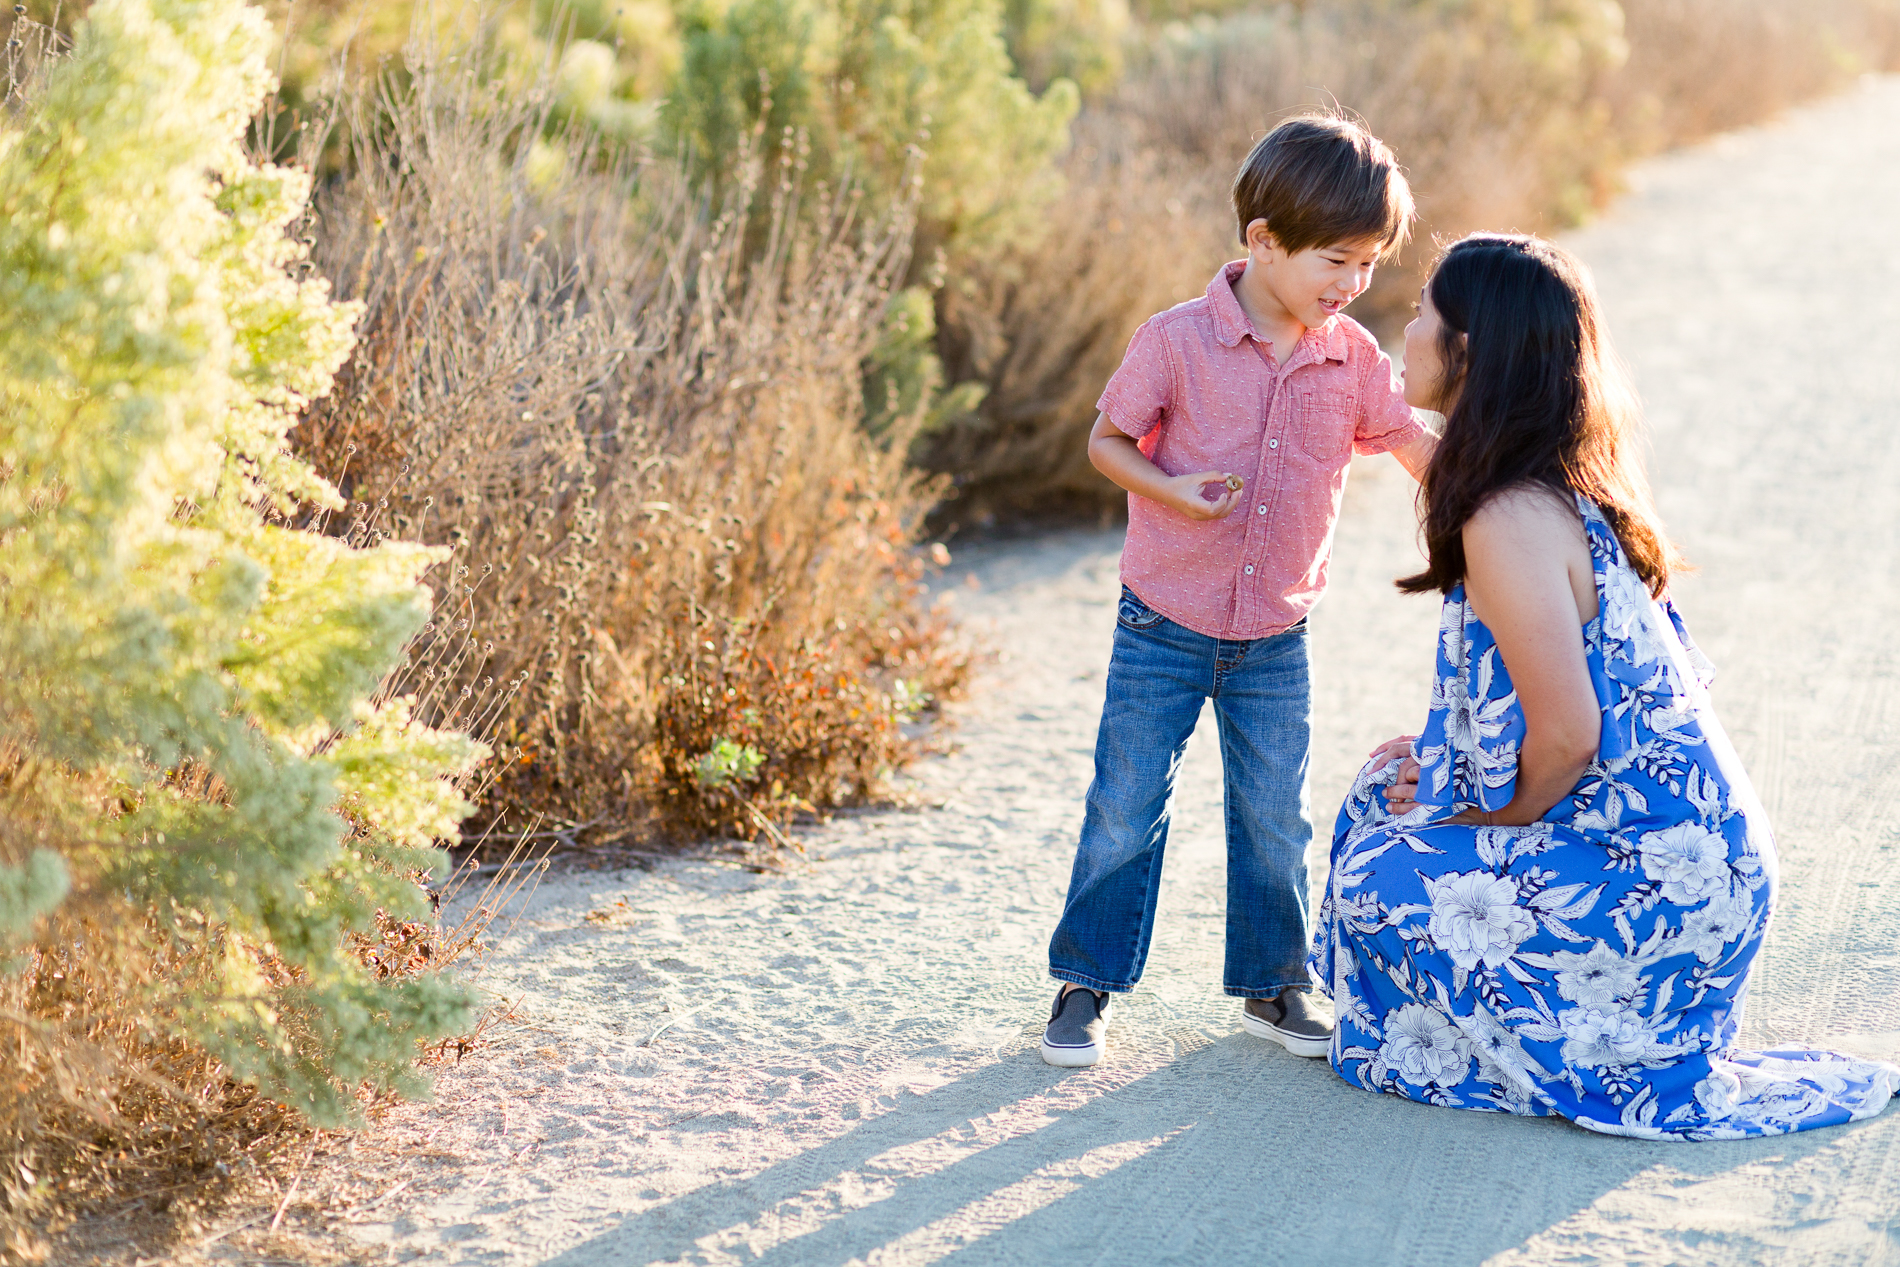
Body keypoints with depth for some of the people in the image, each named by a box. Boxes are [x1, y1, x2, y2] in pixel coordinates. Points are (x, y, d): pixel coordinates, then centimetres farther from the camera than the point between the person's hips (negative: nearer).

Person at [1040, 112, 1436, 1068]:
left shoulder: (1352, 358, -2)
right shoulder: (1178, 341, -14)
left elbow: (1414, 445, 8)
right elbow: (1106, 439, -6)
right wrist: (1167, 489, -23)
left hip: (1276, 639, 4)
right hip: (1165, 628, -3)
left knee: (1275, 818, 11)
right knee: (1125, 809, 4)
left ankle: (1272, 985, 26)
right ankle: (1086, 983, 17)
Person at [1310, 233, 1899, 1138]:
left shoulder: (1509, 521, -23)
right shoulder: (1569, 484, 8)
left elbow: (1567, 734, -25)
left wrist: (1493, 821, -5)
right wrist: (1441, 755, 11)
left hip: (1650, 875, -10)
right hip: (1693, 834, 10)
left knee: (1378, 883, -3)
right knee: (1390, 789, 18)